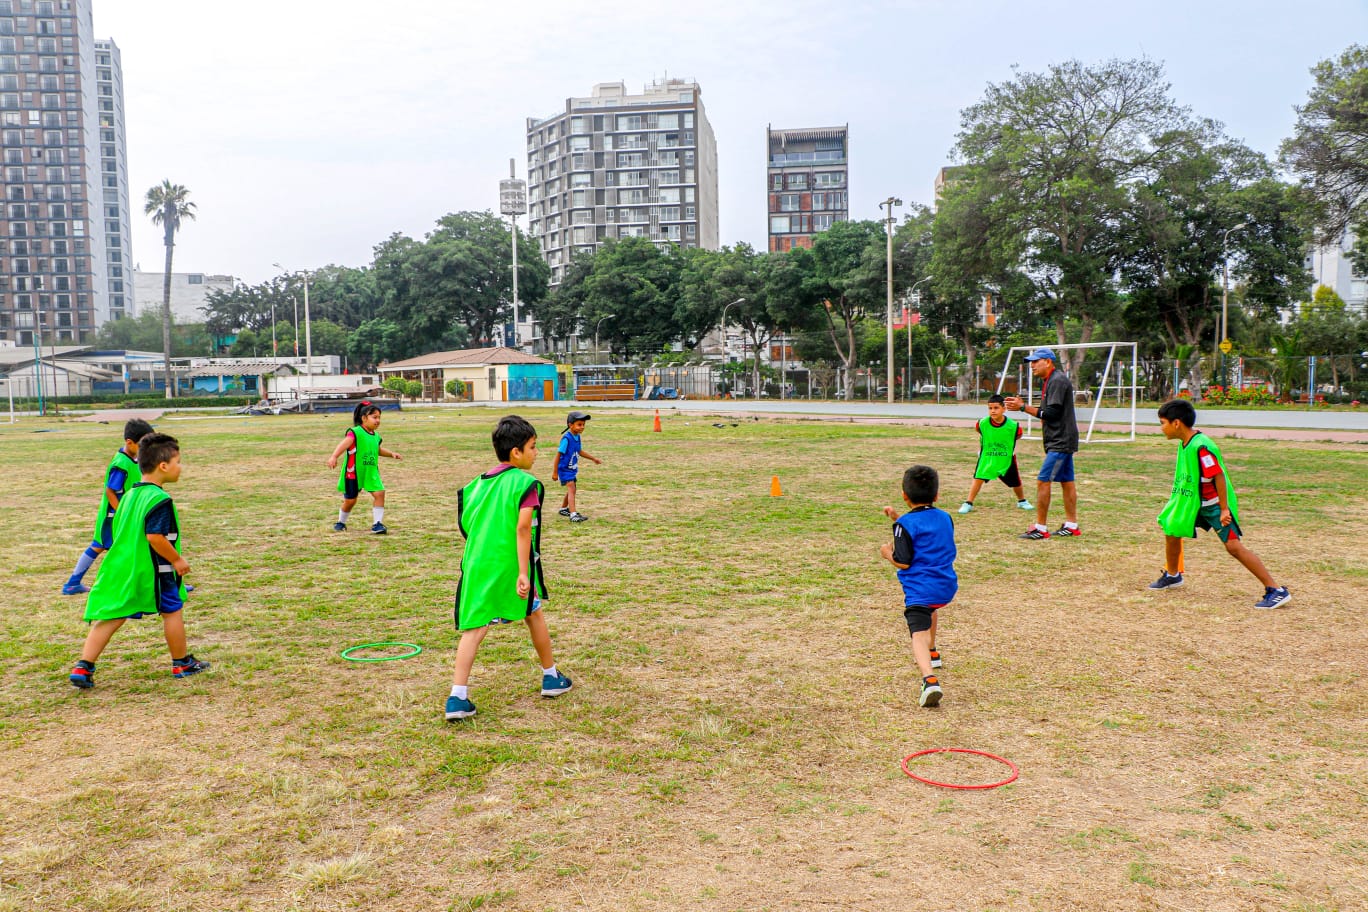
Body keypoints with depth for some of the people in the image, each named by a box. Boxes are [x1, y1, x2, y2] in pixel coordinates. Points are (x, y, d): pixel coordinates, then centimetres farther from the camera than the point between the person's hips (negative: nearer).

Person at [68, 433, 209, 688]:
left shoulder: (130, 495, 12)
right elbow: (155, 536, -25)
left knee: (109, 617, 9)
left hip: (121, 568, 7)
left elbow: (118, 532, 18)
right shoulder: (160, 499, -17)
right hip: (153, 570, -7)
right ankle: (182, 663, 23)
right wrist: (176, 559, -14)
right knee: (172, 611, 10)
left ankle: (83, 667, 3)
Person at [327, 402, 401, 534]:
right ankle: (341, 522, 32)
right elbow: (344, 444, -34)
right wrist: (334, 456, -50)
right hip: (353, 473, -6)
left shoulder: (376, 436, 7)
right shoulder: (355, 433, -17)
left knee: (379, 494, -11)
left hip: (371, 473, 6)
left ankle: (378, 523, -4)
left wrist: (391, 453, 15)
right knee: (350, 500, 7)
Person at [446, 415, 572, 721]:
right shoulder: (526, 483, -9)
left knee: (473, 628, 3)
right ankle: (551, 677, 34)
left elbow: (466, 525, 12)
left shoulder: (479, 483, 11)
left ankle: (458, 697, -6)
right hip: (510, 565, -4)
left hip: (476, 564, 4)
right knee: (534, 615, 18)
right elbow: (522, 528, -19)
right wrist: (523, 573, -21)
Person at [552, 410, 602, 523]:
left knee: (571, 490, 21)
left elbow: (580, 451, 17)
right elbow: (558, 455, -20)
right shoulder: (566, 438, -23)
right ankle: (573, 514, -24)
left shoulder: (577, 437, 1)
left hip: (572, 469, 9)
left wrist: (593, 459, 23)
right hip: (564, 469, -9)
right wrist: (555, 472, -17)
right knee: (571, 489, -17)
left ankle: (563, 509, 40)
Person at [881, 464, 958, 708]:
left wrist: (888, 553, 8)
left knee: (919, 634, -18)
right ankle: (932, 653, 53)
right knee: (929, 610, 39)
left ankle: (930, 679, -41)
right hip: (947, 587, 7)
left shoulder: (905, 523, -8)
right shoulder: (945, 518, 11)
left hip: (919, 588, -7)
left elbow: (903, 561, -12)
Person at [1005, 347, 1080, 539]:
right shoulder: (1048, 381, 16)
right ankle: (1071, 526, 19)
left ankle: (1040, 528, -8)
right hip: (1061, 441, 11)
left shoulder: (1058, 380, -16)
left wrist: (1023, 407, -19)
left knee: (1043, 481, -11)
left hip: (1061, 441, -11)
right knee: (1067, 481, 13)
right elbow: (1047, 411, 17)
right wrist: (1022, 406, 6)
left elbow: (1052, 413, -22)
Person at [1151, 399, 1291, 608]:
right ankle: (1172, 576, 38)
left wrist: (1224, 509, -24)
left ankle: (1276, 591, -11)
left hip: (1214, 504, -9)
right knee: (1171, 531, 15)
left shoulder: (1201, 447, -26)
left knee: (1233, 545, -15)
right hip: (1193, 501, 9)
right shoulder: (1184, 443, 3)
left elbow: (1219, 476, -25)